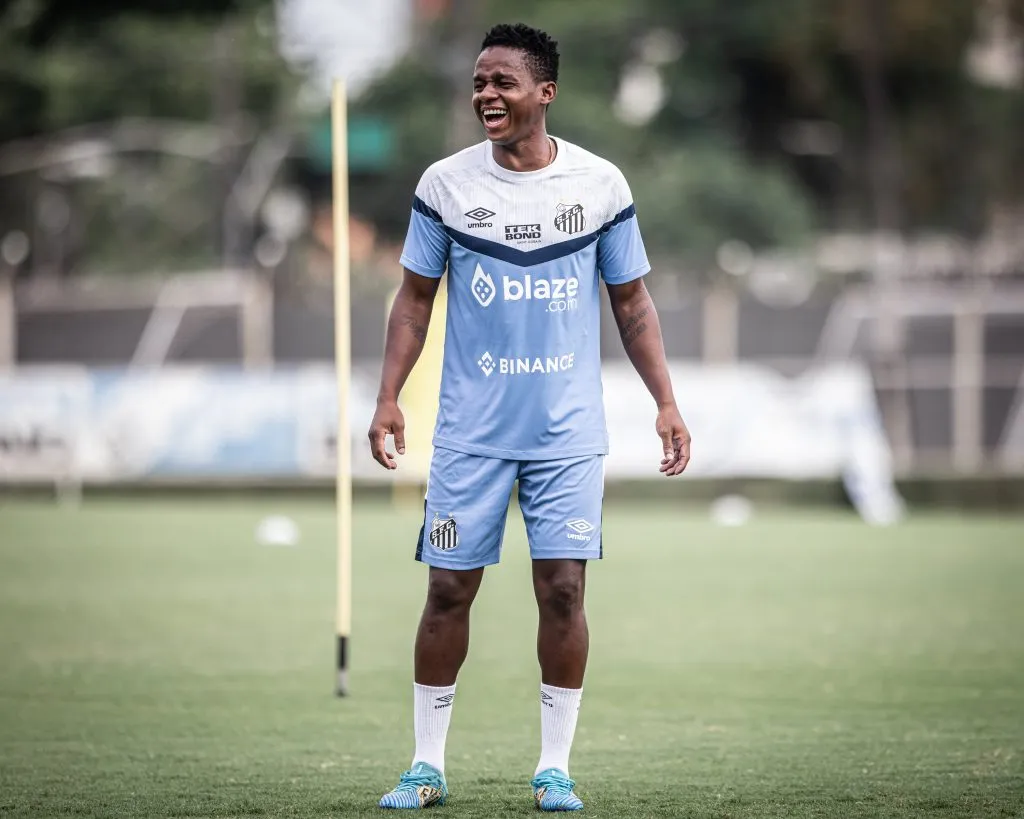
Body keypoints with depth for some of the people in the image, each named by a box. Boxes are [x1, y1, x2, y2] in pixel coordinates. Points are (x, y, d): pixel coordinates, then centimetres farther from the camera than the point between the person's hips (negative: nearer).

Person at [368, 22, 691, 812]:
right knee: (449, 590, 0)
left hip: (568, 430, 0)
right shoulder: (445, 184, 0)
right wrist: (389, 397, -3)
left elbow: (632, 301, 7)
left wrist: (667, 404, 1)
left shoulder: (600, 183, 0)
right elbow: (416, 298, 7)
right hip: (470, 429, 0)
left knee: (563, 589, -5)